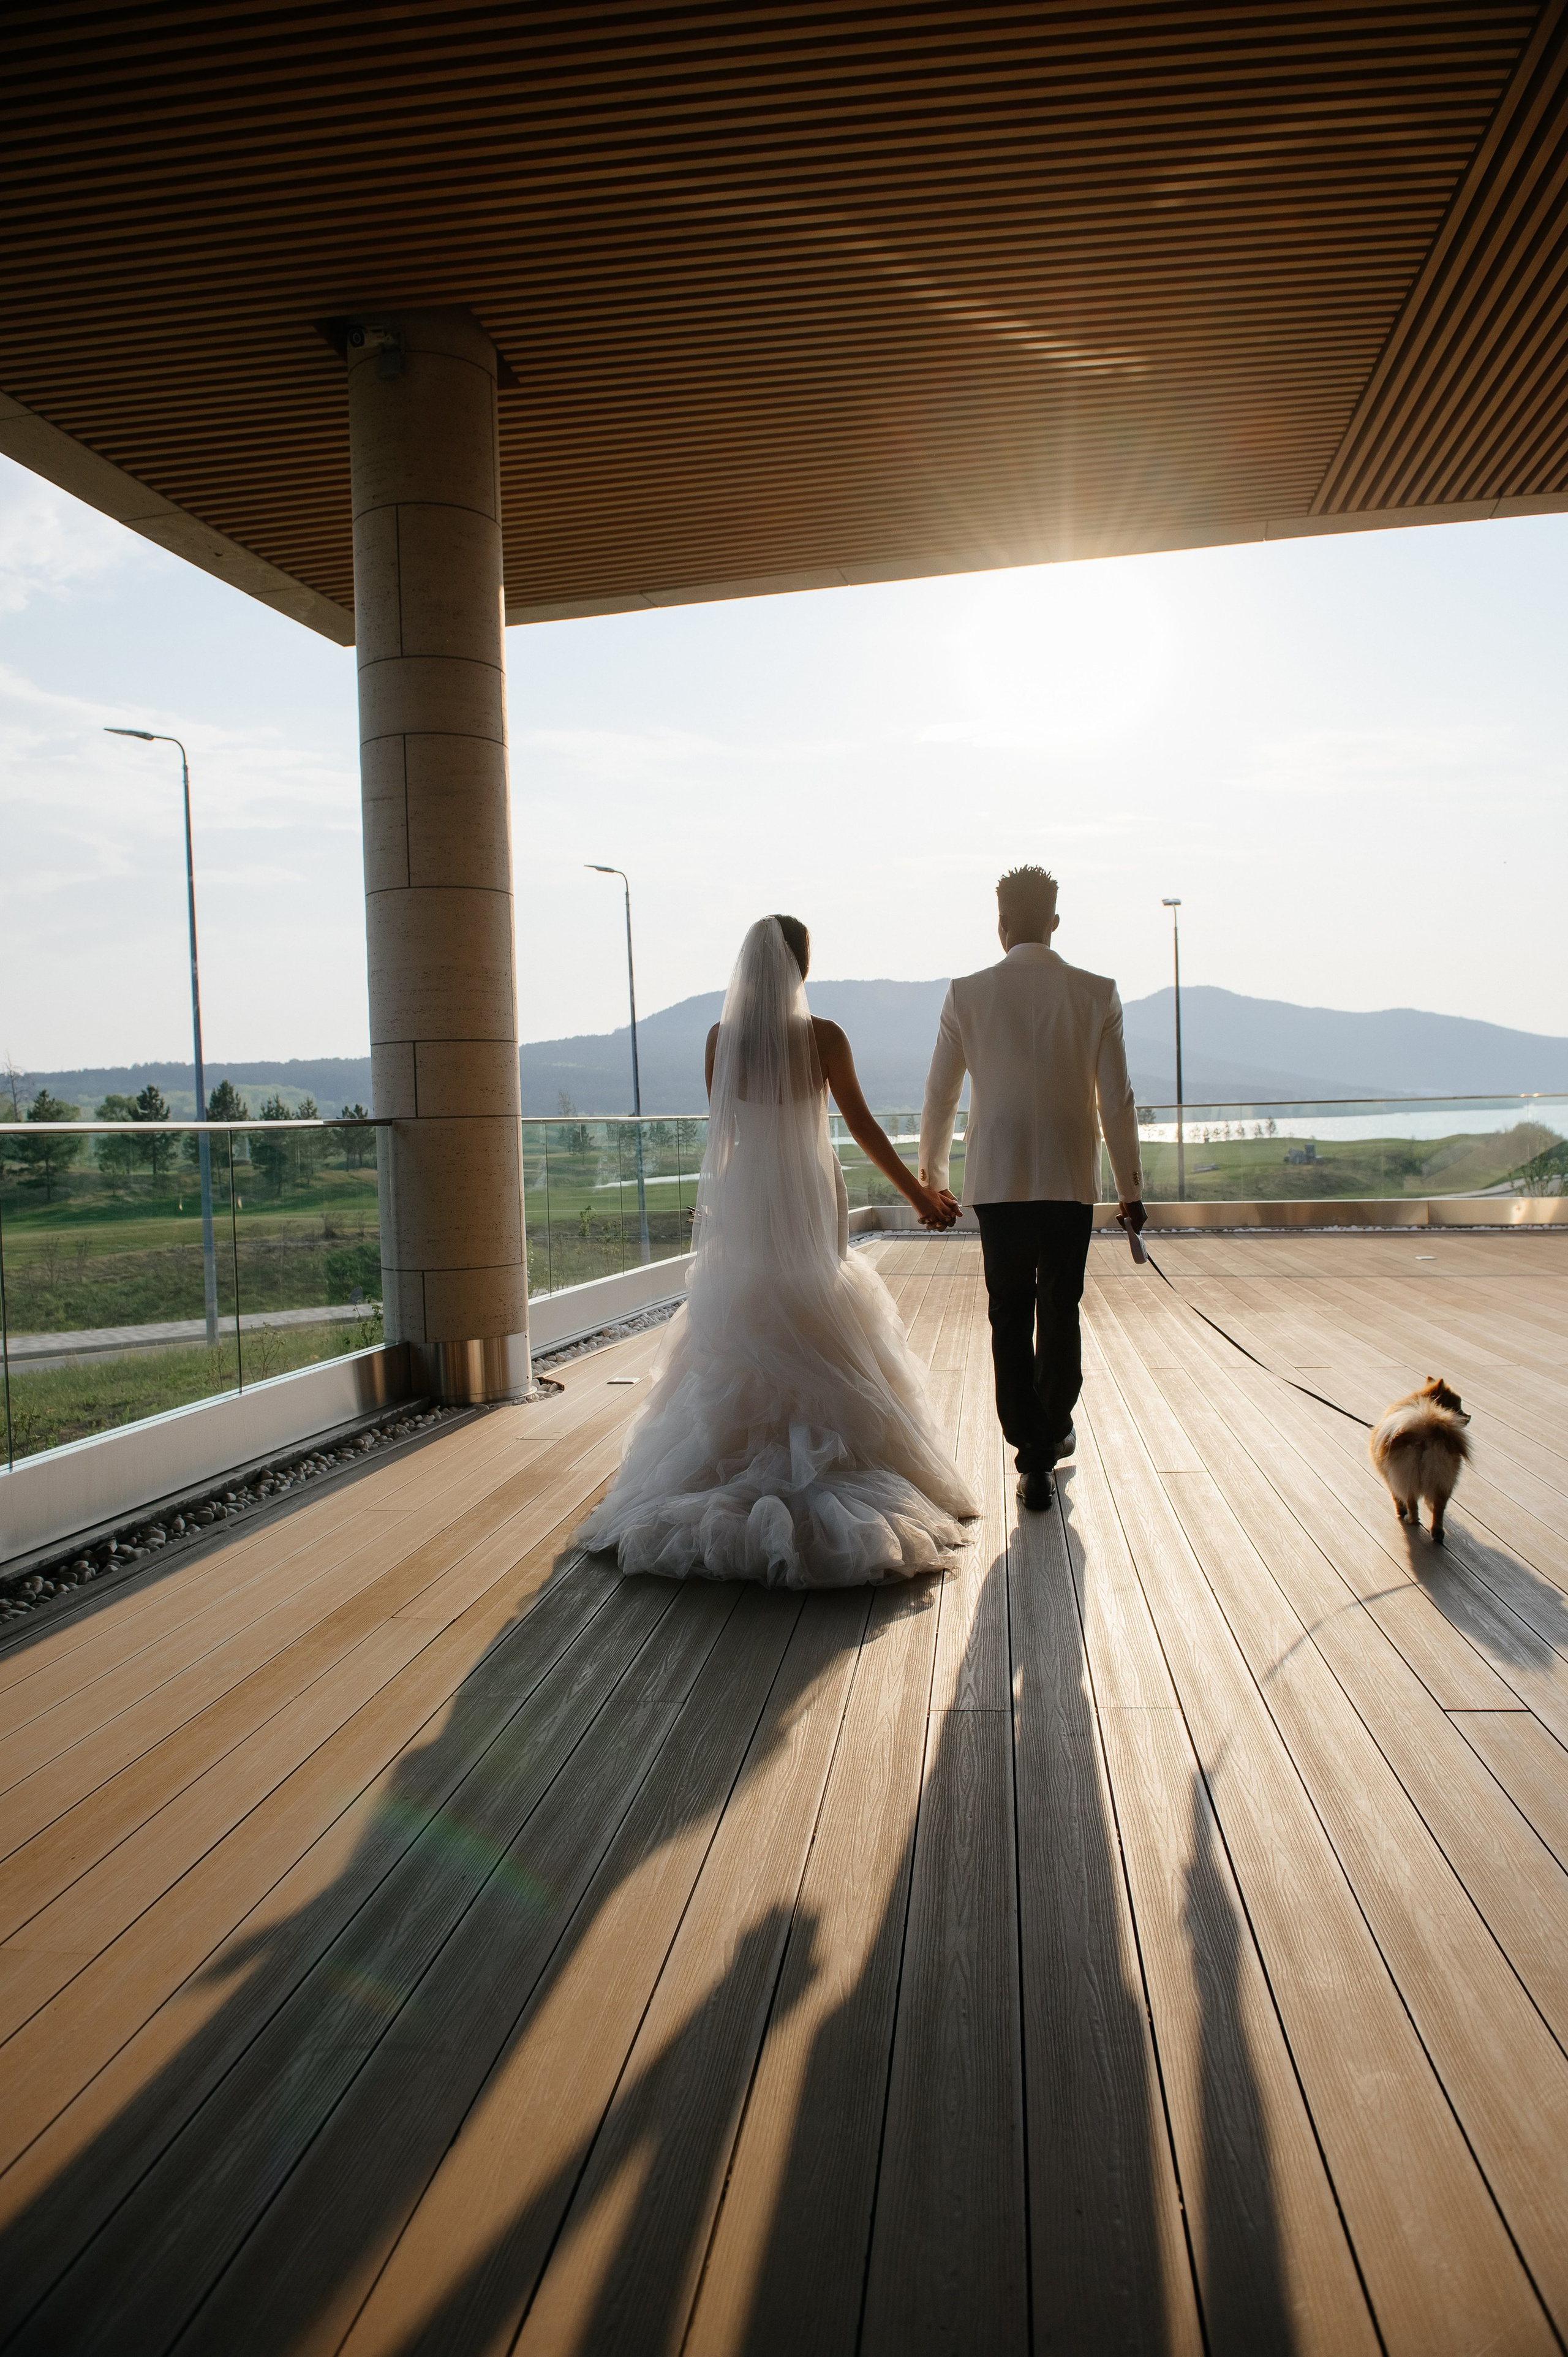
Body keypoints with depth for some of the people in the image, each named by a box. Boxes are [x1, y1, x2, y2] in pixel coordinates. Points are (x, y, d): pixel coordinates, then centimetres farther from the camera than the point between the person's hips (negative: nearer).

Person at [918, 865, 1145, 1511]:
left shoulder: (967, 994, -3)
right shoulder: (1097, 993, -3)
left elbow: (939, 1098, 2)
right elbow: (1117, 1101, -2)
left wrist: (931, 1177, 15)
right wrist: (1131, 1187, 8)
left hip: (997, 1182, -1)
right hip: (1071, 1179, 1)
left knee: (1011, 1320, 6)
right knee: (1061, 1312, 18)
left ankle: (1034, 1460, 3)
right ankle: (1056, 1429, 36)